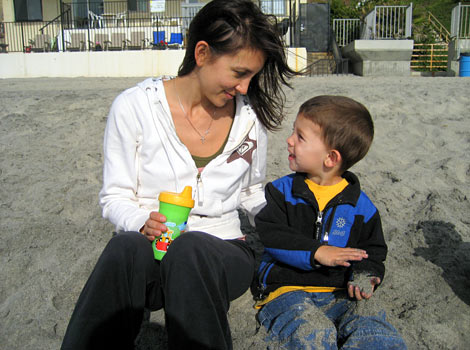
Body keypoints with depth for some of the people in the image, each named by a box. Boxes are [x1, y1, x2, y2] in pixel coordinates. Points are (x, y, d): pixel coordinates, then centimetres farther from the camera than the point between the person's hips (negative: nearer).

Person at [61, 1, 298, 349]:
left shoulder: (250, 117, 5)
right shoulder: (135, 107, -3)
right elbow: (115, 196, 1)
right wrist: (143, 222, -20)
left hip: (222, 255, 2)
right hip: (144, 250, -1)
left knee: (191, 249, -36)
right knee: (126, 248, -38)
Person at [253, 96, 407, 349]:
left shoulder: (360, 204, 5)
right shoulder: (283, 190, 3)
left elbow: (372, 250, 13)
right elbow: (270, 235, -8)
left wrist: (364, 276, -10)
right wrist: (316, 252, -19)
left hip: (339, 294, 2)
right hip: (287, 290, -2)